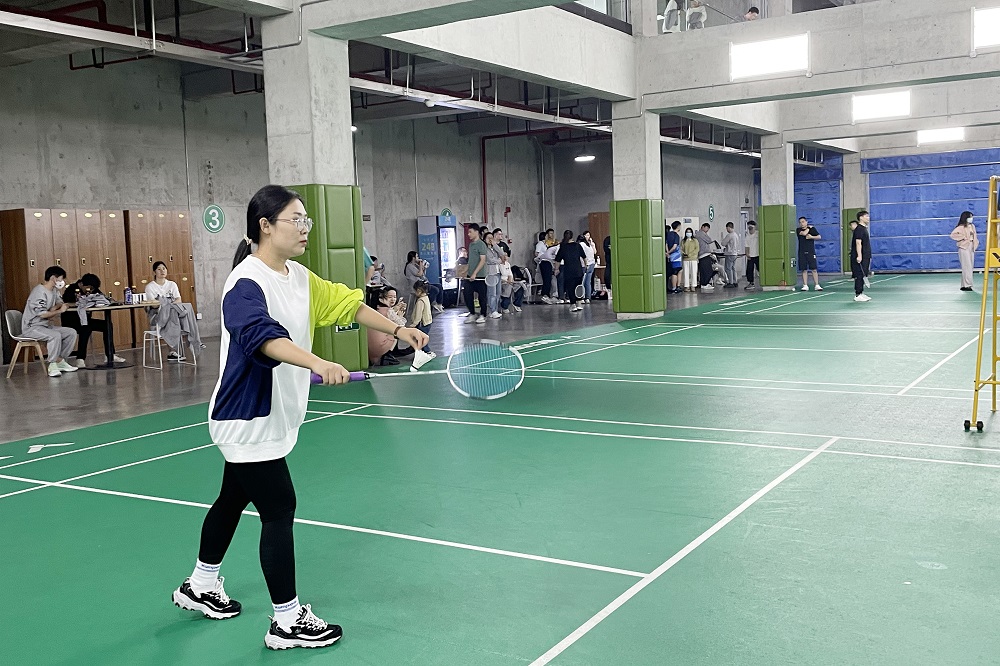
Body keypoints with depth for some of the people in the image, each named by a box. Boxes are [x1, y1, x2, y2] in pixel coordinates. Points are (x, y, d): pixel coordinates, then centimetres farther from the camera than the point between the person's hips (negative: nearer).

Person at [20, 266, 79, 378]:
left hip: (46, 325, 10)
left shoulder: (54, 290, 6)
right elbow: (42, 314, -26)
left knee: (71, 333, 0)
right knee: (55, 335, -33)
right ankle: (53, 366, -22)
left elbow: (60, 303, 19)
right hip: (31, 327, -10)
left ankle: (60, 361, 2)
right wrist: (60, 311, -14)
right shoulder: (40, 292, -21)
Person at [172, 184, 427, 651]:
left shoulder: (300, 278, 4)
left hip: (272, 416, 10)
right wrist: (319, 364, -54)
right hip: (248, 421, -10)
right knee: (280, 511, -6)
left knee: (233, 500, 23)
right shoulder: (246, 283, -23)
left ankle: (200, 586, 43)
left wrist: (397, 329, 5)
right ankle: (287, 622, 7)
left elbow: (346, 304, 13)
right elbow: (263, 337, -40)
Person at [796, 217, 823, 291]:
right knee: (804, 270, 2)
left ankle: (817, 285, -2)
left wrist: (811, 237, -10)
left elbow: (819, 237, 3)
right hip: (802, 252, 1)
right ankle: (805, 285, 8)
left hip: (811, 252, -1)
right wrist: (809, 228, 1)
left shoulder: (812, 228, 6)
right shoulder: (798, 230, 6)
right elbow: (804, 233, -14)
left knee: (814, 269, -4)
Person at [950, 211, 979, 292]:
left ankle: (964, 285, 13)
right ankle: (967, 285, -7)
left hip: (971, 248, 8)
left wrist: (975, 244, 9)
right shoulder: (961, 227, -11)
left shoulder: (972, 226, 12)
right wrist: (963, 237, -19)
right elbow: (953, 234, -22)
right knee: (967, 267, -9)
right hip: (964, 248, -8)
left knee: (970, 267, 8)